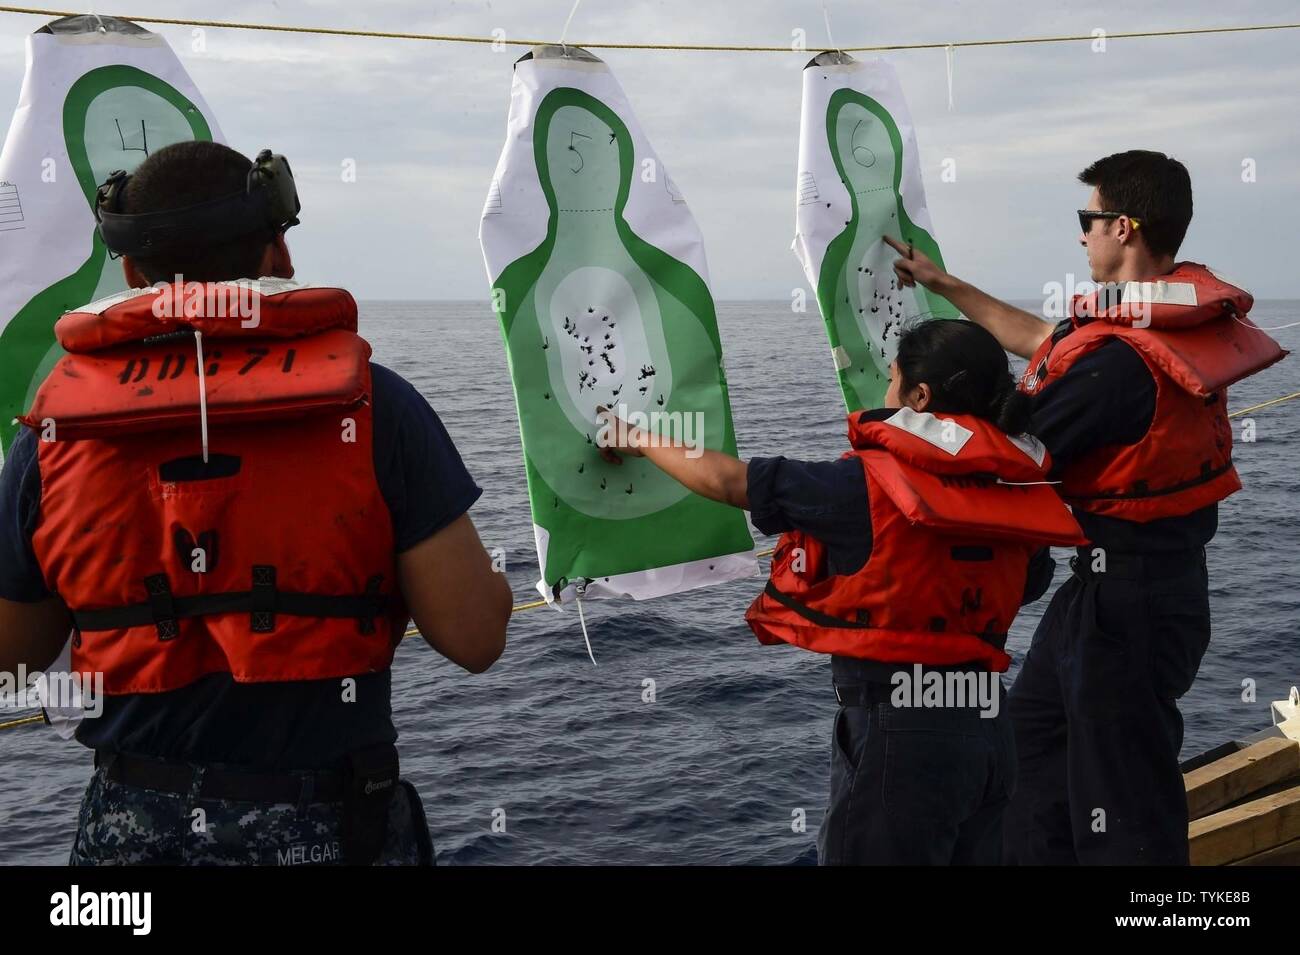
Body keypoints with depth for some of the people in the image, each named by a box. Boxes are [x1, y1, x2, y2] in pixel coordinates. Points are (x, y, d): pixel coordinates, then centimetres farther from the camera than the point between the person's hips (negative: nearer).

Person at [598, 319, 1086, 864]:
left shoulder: (872, 484, -16)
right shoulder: (1015, 496, 1)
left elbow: (728, 481, -8)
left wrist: (639, 439, 9)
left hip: (898, 730, -7)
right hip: (988, 723, 7)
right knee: (967, 853, 21)